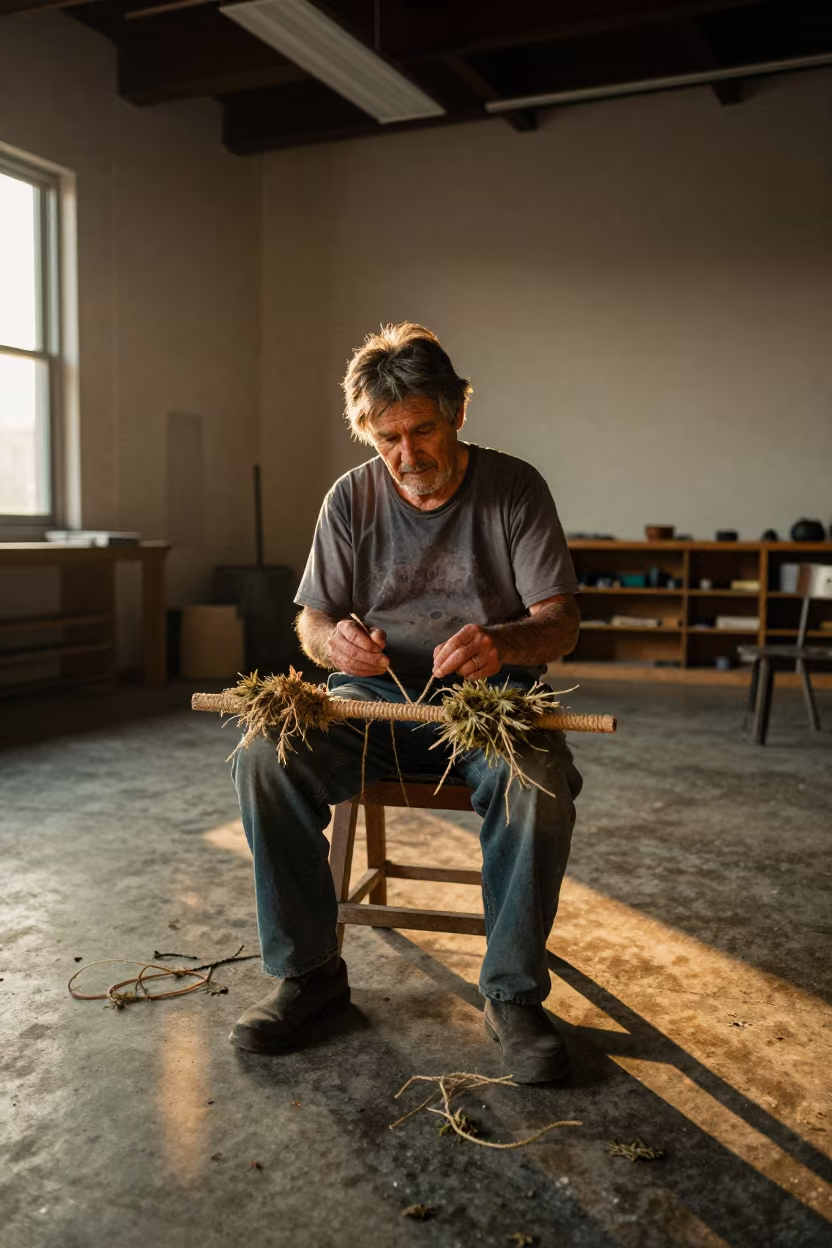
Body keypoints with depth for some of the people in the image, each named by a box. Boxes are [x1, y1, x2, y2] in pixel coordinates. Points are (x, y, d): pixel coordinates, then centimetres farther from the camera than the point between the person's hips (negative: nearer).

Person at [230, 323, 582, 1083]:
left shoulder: (515, 489, -3)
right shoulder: (352, 498, 3)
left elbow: (560, 618, -7)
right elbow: (312, 620, 8)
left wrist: (503, 642, -31)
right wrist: (335, 642, -19)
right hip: (376, 696, 2)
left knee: (540, 785, -34)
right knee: (267, 756, -25)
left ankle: (514, 994, -13)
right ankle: (309, 973, -8)